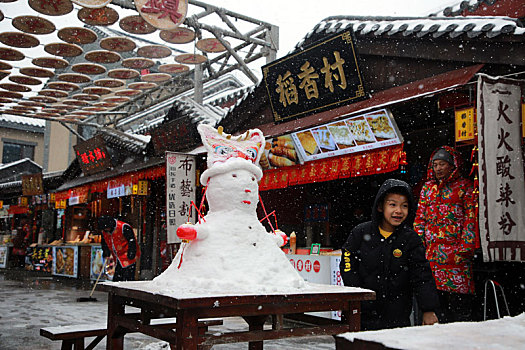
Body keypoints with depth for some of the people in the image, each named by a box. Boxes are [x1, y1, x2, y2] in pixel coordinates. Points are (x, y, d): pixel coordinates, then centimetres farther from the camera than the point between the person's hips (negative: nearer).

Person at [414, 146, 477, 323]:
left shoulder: (464, 186, 4)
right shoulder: (428, 187, 18)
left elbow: (471, 217, -3)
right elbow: (420, 218, 18)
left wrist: (466, 247, -11)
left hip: (456, 250, -4)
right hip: (432, 251, 4)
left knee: (458, 294, -7)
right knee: (436, 293, 5)